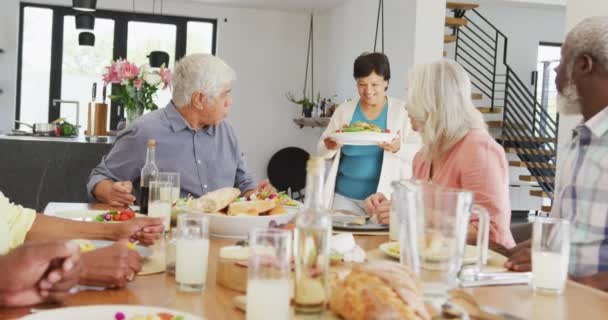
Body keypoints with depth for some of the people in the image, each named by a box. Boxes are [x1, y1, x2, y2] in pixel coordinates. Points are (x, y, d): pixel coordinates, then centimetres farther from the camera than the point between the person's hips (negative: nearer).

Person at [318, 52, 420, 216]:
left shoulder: (402, 111, -1)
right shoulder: (344, 110, 6)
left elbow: (418, 152, -5)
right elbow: (321, 149, 9)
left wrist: (398, 148, -26)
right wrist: (330, 146, -14)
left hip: (387, 196, -2)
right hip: (345, 196, 3)